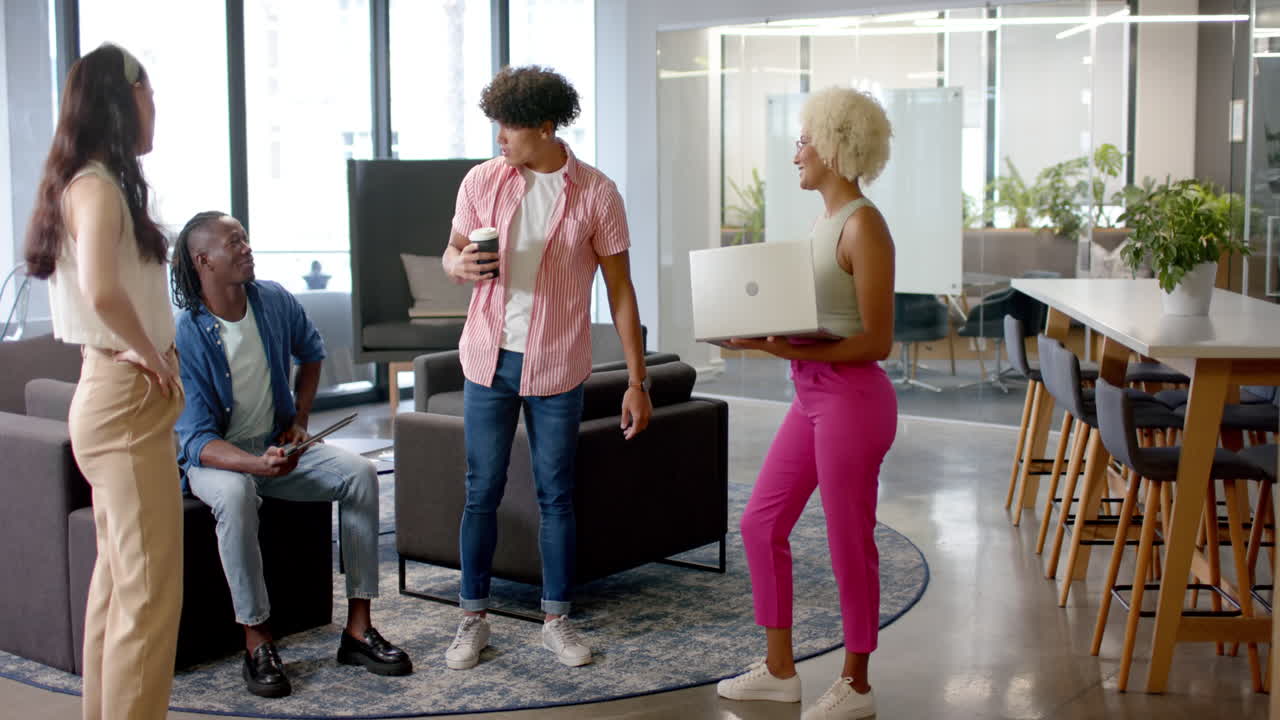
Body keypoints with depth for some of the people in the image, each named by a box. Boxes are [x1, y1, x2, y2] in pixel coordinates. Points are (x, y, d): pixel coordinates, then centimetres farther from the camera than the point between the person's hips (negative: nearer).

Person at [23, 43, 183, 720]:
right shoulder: (96, 186, -15)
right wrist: (152, 354, -17)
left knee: (117, 578, 16)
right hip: (126, 398, -10)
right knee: (149, 590, -7)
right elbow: (101, 291, -32)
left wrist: (153, 357, 2)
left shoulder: (94, 184, 14)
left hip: (116, 393, 10)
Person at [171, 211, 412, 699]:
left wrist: (300, 418, 8)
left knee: (359, 473, -19)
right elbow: (197, 440, -24)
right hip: (214, 458, -5)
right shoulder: (187, 336, -20)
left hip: (277, 444, 5)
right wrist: (258, 464, -40)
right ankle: (257, 642, -27)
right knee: (236, 494, -39)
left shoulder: (274, 301, -4)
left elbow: (311, 352, 20)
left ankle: (358, 629, -15)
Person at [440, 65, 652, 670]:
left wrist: (637, 382, -6)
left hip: (556, 369, -1)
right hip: (489, 359, 2)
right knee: (481, 492, 7)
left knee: (555, 496, 8)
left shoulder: (595, 193, -7)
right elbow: (451, 252, 10)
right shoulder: (483, 181, -1)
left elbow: (620, 290, -4)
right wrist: (460, 264, -16)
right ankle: (473, 619, 19)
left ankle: (555, 620, 22)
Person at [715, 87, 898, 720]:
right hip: (811, 395, 10)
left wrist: (795, 351, -27)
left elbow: (877, 340, -17)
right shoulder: (825, 220, 13)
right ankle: (779, 669, 25)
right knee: (760, 523, 13)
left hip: (851, 399, -10)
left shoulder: (864, 226, -15)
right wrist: (764, 335, 1)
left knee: (849, 544, 3)